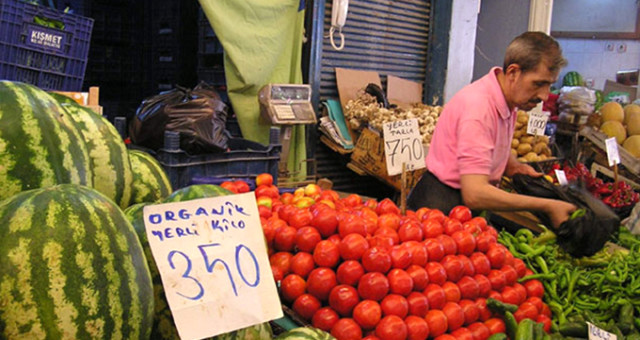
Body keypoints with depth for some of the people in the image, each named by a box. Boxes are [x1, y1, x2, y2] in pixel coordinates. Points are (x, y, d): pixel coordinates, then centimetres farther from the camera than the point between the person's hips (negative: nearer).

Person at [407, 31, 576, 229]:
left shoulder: (509, 102, 4)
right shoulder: (478, 106, -24)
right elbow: (474, 194, -32)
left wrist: (513, 166, 1)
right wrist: (547, 207, -28)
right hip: (444, 204, -8)